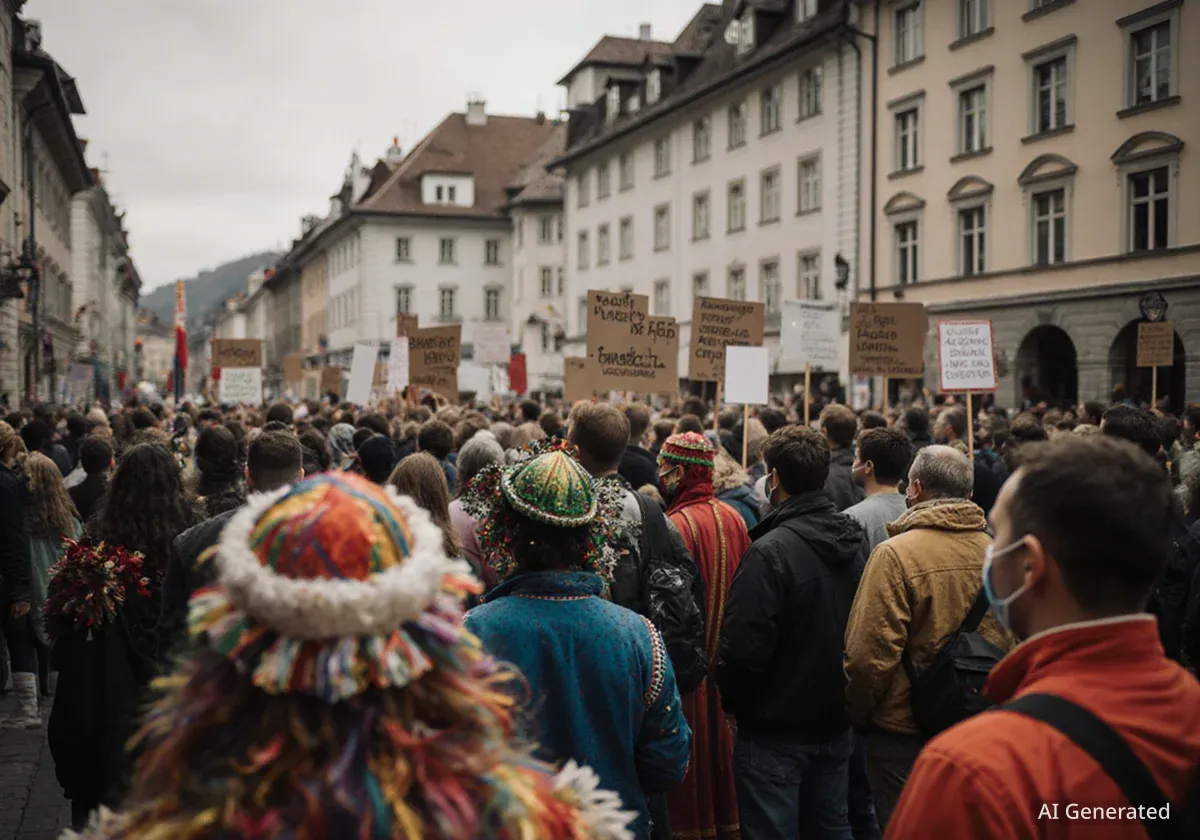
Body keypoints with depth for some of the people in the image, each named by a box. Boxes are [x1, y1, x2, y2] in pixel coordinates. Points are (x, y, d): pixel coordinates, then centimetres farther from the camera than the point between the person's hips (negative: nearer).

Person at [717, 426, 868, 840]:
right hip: (836, 723, 7)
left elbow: (743, 647, -23)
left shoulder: (770, 551, -23)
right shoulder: (856, 539, 0)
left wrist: (730, 698, -4)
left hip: (776, 732, -7)